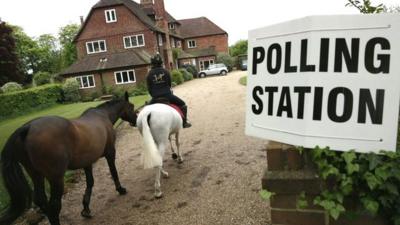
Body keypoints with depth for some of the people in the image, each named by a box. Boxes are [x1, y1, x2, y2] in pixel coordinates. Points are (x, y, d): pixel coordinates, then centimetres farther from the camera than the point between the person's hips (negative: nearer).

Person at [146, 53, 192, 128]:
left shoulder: (149, 74, 2)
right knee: (183, 104, 15)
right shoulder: (165, 71, 0)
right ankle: (184, 122, 12)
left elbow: (149, 88, 5)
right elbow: (169, 84, 8)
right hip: (167, 95, -1)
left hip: (155, 97, 2)